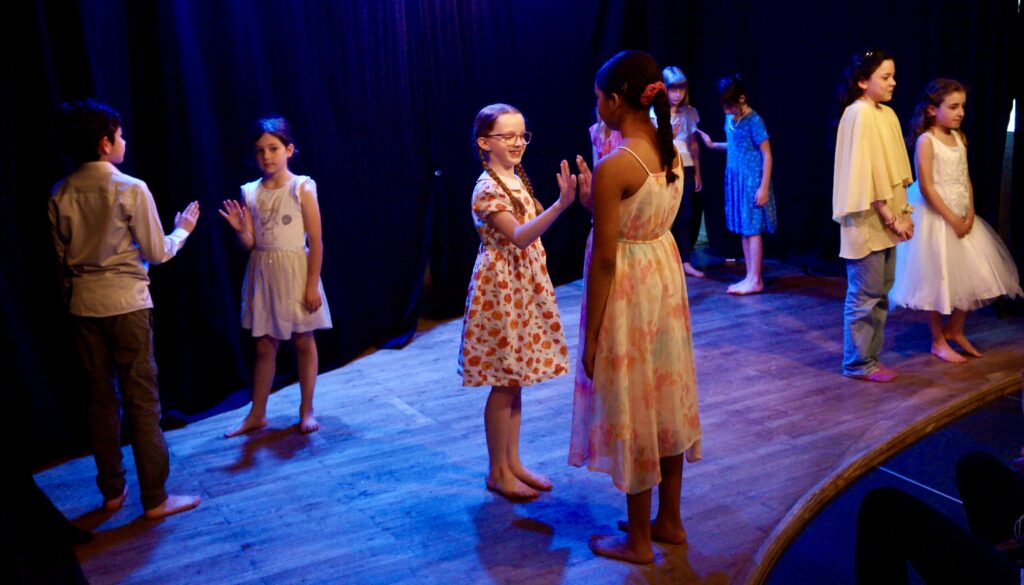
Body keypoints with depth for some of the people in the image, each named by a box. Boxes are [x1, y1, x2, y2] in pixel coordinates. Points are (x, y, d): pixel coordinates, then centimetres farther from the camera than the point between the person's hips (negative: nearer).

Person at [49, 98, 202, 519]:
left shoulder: (62, 193, 3)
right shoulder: (131, 189, -12)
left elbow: (63, 255, 11)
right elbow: (156, 253, -7)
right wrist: (182, 230, 11)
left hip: (83, 304, 5)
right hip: (125, 303, -5)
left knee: (102, 397, 13)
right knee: (142, 400, 0)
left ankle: (112, 491, 23)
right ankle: (155, 499, 6)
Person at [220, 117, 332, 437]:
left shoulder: (302, 188, -9)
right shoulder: (249, 192, 2)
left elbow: (316, 241, -9)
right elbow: (249, 244, 3)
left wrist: (313, 285, -13)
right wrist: (239, 229, -19)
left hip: (295, 272, -3)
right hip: (262, 275, 4)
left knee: (303, 342, 8)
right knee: (264, 346, 11)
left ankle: (307, 410, 21)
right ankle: (256, 414, 20)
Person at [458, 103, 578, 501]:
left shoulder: (517, 179, 10)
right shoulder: (488, 188, -16)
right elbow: (519, 237, -29)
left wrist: (569, 197, 7)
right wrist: (562, 204, -38)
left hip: (525, 285, 8)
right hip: (501, 287, -8)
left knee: (515, 380, 14)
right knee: (504, 383, 0)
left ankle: (513, 462, 25)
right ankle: (498, 472, 13)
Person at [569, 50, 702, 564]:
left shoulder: (613, 167, -23)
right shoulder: (671, 151, 2)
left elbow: (604, 258, -21)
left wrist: (591, 336, -14)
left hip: (626, 288, -8)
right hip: (664, 275, 8)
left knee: (631, 406, 5)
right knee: (663, 398, 18)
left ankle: (638, 541, 21)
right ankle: (670, 520, 34)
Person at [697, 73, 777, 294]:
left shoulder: (754, 120, -15)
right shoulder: (730, 119, 7)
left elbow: (767, 154, -14)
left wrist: (764, 187, -17)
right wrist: (713, 145, 11)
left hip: (752, 180, -8)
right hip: (736, 179, 8)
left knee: (753, 229, -3)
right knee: (743, 229, 10)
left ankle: (755, 280, 2)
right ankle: (750, 277, 16)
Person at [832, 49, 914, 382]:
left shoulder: (887, 114, 12)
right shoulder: (859, 114, -15)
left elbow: (894, 170, 15)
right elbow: (866, 172, -18)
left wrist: (903, 211, 9)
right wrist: (891, 218, -17)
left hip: (885, 221, 9)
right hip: (867, 221, -9)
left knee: (880, 293, 13)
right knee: (865, 295, -2)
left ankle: (869, 357, 22)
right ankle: (858, 363, 9)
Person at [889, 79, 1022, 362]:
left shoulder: (959, 138, 8)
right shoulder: (926, 141, -13)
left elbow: (966, 179, 9)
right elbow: (926, 187, -17)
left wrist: (969, 215, -4)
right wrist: (952, 219, -16)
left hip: (961, 216, 7)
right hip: (935, 217, -7)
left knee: (973, 276, 9)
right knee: (937, 279, 2)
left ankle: (955, 330, 28)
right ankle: (938, 342, 16)